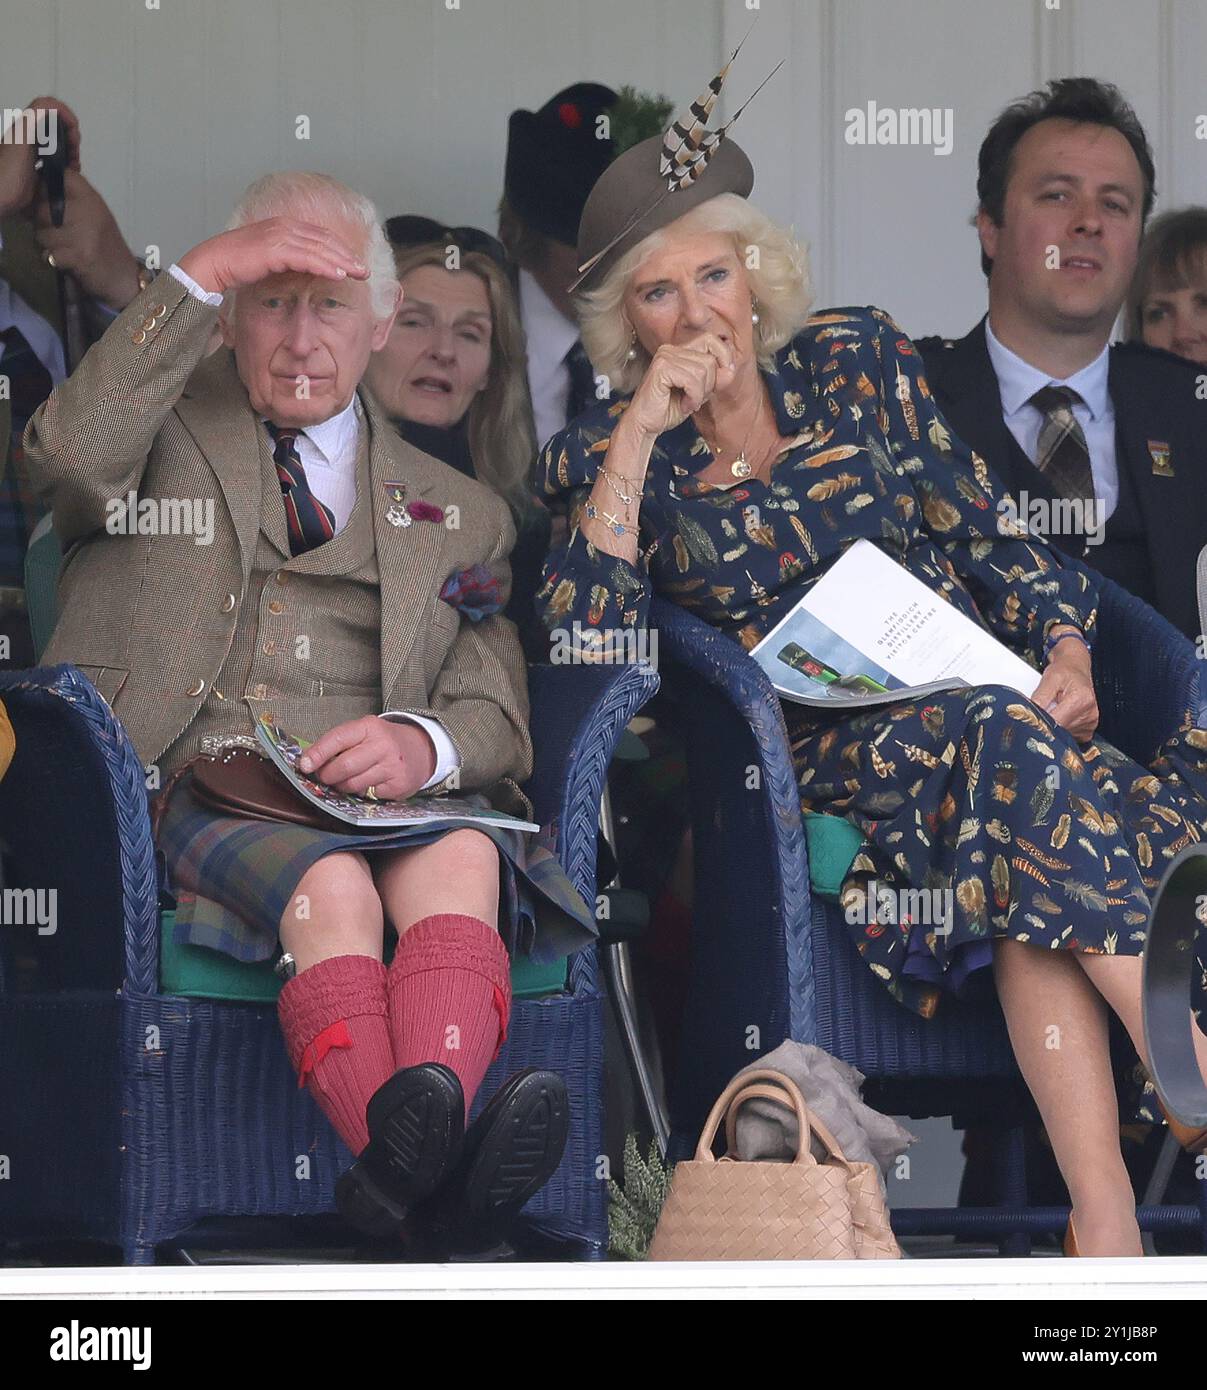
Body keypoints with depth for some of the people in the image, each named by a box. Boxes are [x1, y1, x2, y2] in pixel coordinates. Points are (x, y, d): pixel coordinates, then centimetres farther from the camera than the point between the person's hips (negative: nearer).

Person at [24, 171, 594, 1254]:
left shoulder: (458, 512, 27)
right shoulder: (168, 427, 20)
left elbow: (498, 718, 18)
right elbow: (70, 454, -6)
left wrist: (423, 743, -8)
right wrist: (199, 275, -7)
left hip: (378, 800, 2)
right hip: (192, 792, -2)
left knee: (461, 858, -35)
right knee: (331, 884, -37)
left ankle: (421, 1132, -62)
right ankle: (415, 1163, -63)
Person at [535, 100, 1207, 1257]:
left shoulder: (856, 359, 11)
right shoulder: (605, 455, 7)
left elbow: (987, 536, 13)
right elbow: (589, 647, -10)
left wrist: (1064, 649, -6)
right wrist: (640, 435, -12)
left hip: (966, 678, 2)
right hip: (819, 754, -2)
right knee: (1008, 733, -37)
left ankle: (1105, 1208, -46)